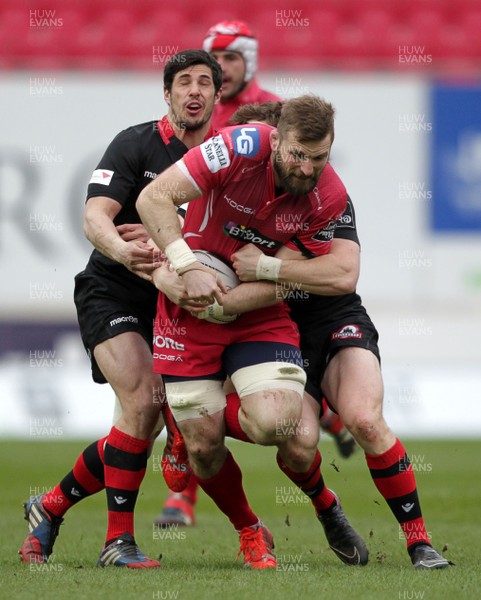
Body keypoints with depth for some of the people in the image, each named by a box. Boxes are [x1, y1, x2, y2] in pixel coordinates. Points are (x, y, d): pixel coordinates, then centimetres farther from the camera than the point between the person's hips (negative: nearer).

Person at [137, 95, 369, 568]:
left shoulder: (329, 197, -13)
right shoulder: (241, 148, -22)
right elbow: (153, 198, -22)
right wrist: (187, 267, -30)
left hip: (262, 315, 1)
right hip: (189, 305, 0)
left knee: (276, 425, -21)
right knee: (203, 445, -4)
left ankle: (325, 505, 12)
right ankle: (250, 533, 26)